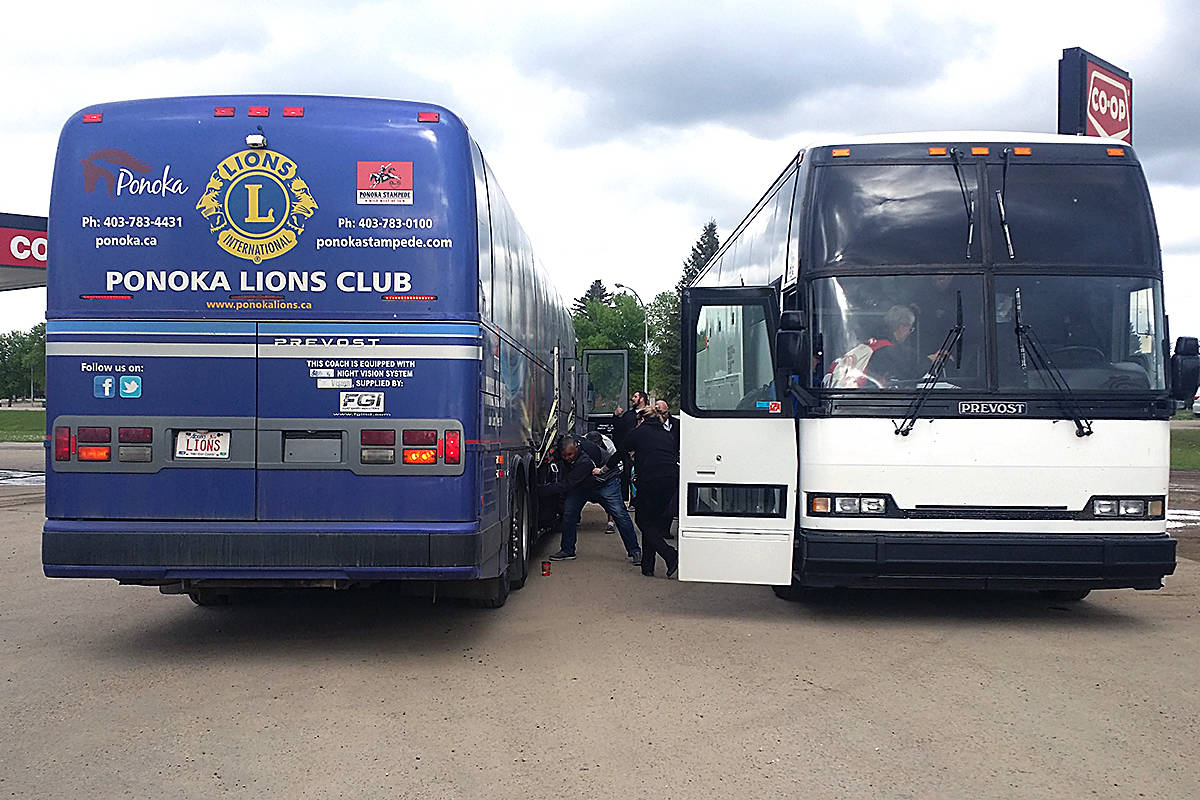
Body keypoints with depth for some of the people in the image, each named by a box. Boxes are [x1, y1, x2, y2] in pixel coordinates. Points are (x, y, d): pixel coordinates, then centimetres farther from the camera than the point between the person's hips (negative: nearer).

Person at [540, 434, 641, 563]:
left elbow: (566, 485, -40)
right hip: (581, 484, 7)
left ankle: (634, 551, 1)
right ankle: (567, 550, 4)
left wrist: (540, 490, -38)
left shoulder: (585, 461, -42)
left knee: (619, 514, -10)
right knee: (568, 512, -7)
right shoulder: (569, 442, -21)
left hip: (605, 483, -7)